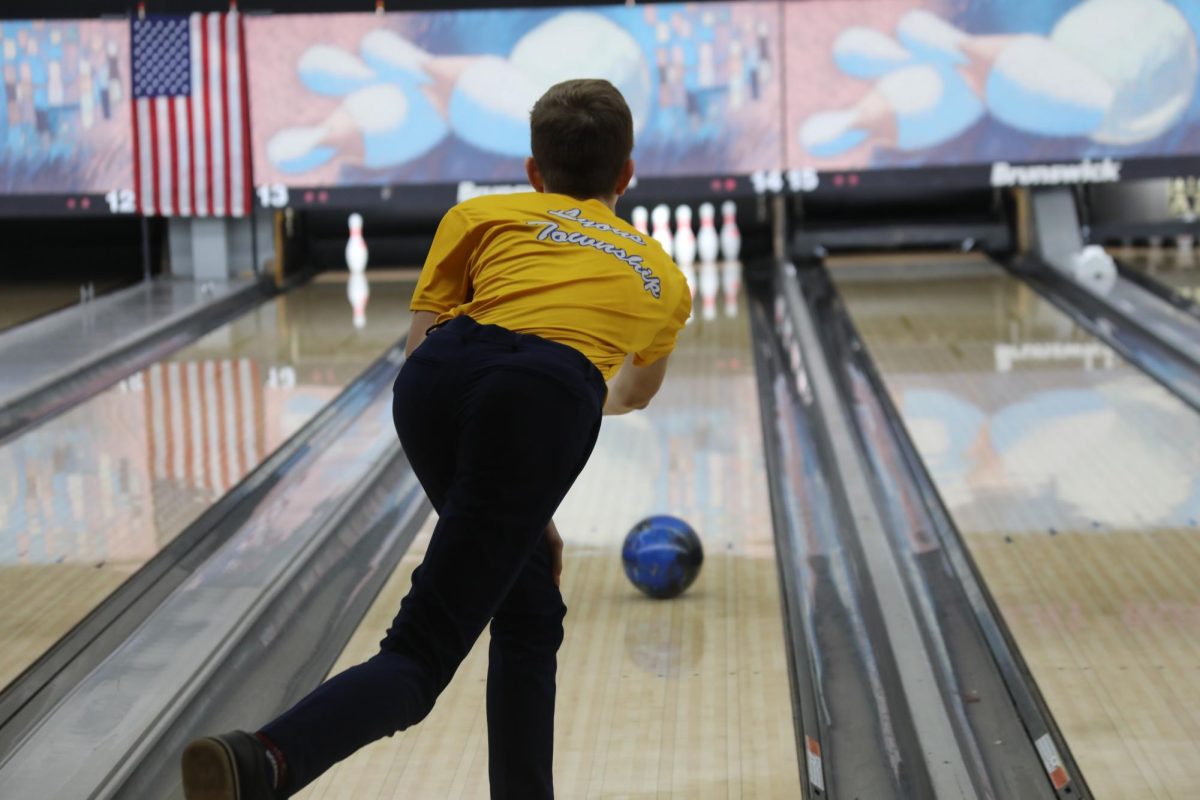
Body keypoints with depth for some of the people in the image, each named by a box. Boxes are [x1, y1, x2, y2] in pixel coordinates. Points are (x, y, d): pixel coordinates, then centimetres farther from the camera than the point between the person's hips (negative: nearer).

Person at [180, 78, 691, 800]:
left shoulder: (481, 216, 29)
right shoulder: (663, 276, 35)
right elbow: (638, 392, 55)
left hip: (441, 380, 2)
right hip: (548, 399, -2)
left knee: (528, 613, 23)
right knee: (423, 652, -5)